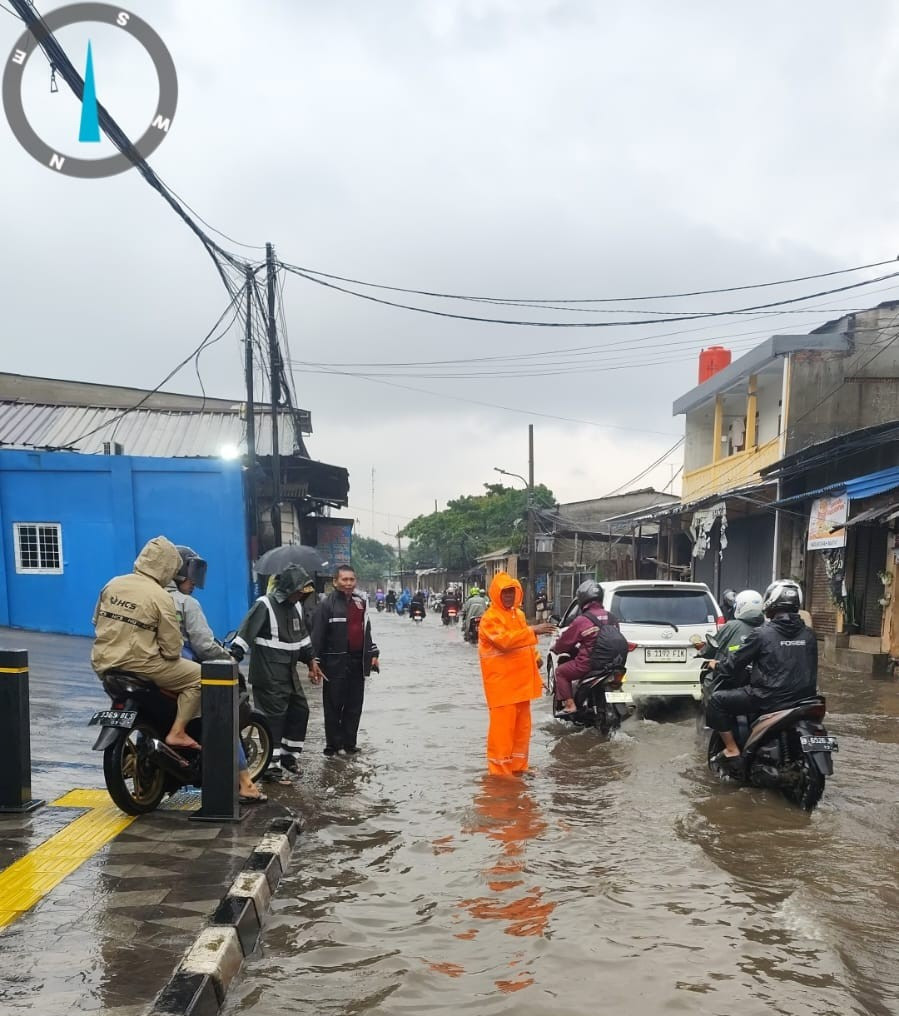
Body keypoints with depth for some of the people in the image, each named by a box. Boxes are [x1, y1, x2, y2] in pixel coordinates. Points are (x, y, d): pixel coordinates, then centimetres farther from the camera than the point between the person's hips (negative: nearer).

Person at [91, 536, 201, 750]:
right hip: (138, 666, -7)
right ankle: (177, 732, -2)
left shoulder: (113, 584, 5)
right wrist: (172, 654, 12)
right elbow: (171, 647, -10)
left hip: (103, 664, 7)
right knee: (197, 676, 3)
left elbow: (97, 621, 15)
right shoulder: (160, 597, -13)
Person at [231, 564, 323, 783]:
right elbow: (245, 634, -20)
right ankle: (271, 766, 0)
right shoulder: (265, 605, -15)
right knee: (274, 717, -7)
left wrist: (311, 662, 24)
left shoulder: (295, 606, 11)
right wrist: (233, 660, -26)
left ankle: (289, 756, 27)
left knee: (300, 710, 12)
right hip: (269, 673, -9)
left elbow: (302, 636, 23)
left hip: (289, 672, 9)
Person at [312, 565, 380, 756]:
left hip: (358, 661, 6)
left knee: (354, 705, 10)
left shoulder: (360, 602, 12)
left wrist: (373, 654, 17)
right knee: (334, 706, 0)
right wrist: (315, 661, -16)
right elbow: (318, 635, -11)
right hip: (336, 663, -6)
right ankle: (333, 744, 10)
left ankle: (349, 742, 19)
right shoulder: (329, 604, -8)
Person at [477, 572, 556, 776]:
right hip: (501, 682, -9)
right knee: (502, 726, -7)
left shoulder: (518, 614, 16)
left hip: (521, 681, 9)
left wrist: (535, 659, 17)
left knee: (522, 726, 14)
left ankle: (518, 766, 25)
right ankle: (499, 770, -1)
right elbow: (505, 640, -28)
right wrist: (533, 630, -31)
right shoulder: (490, 618, -12)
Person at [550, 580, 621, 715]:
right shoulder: (612, 618, 4)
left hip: (588, 665, -7)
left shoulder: (582, 620, -16)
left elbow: (565, 641, -4)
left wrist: (555, 648, 19)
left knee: (560, 671, 13)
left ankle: (570, 705, 2)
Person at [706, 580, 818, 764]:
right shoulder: (808, 634, 4)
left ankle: (732, 749, 4)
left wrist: (718, 667, 16)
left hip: (769, 699, -6)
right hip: (803, 699, 6)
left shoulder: (762, 633, -11)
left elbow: (735, 662, -4)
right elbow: (811, 667, 16)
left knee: (717, 700, 8)